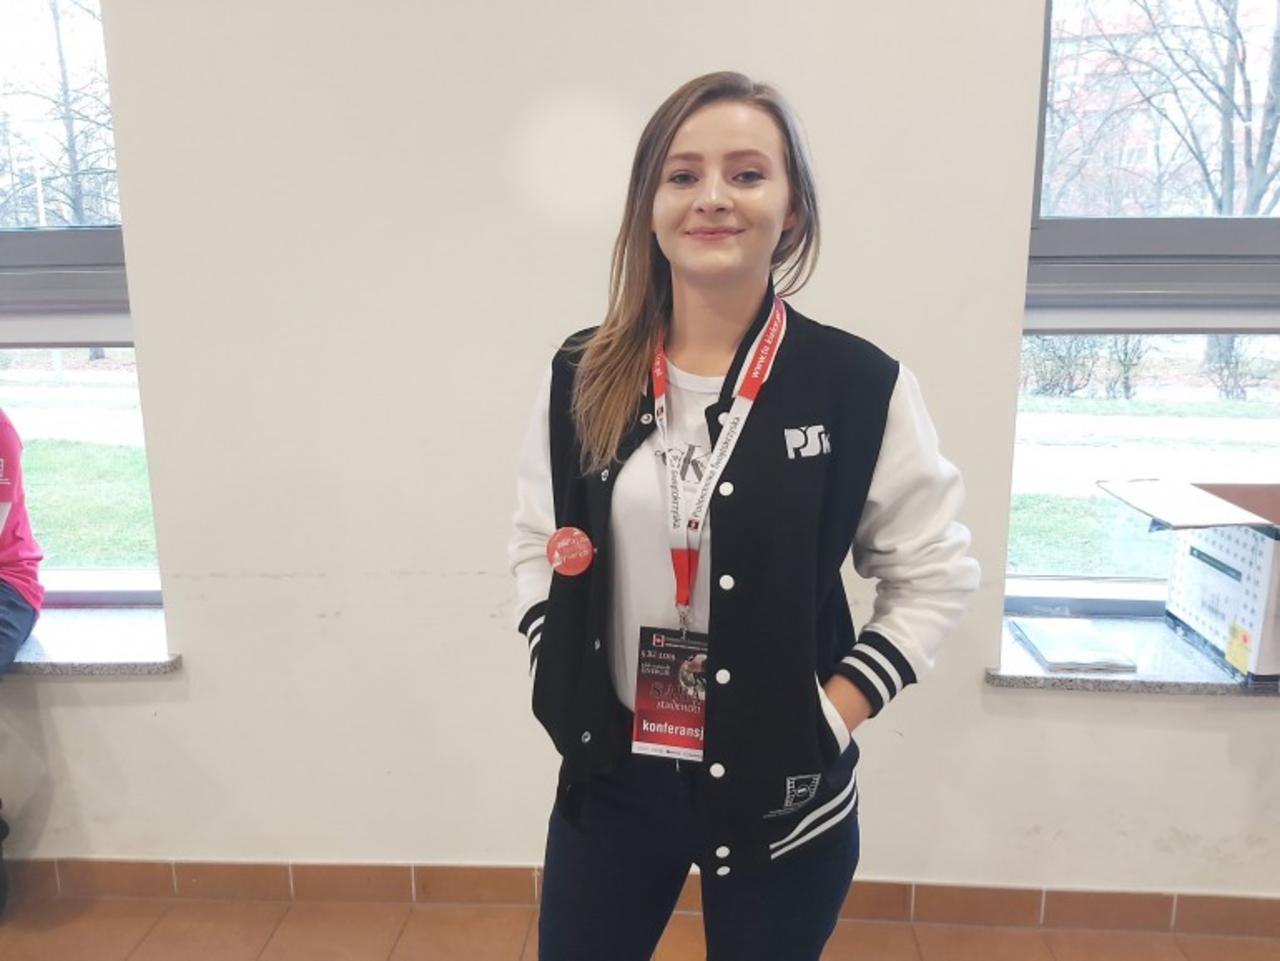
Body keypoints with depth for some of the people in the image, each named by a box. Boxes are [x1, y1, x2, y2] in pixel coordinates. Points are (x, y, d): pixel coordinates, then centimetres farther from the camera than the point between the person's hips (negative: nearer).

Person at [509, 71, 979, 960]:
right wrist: (563, 680, -2)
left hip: (783, 793, -2)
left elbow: (934, 573, -4)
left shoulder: (861, 385, -11)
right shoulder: (583, 378, -3)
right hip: (610, 775, 3)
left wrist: (831, 714, -10)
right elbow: (537, 544, 8)